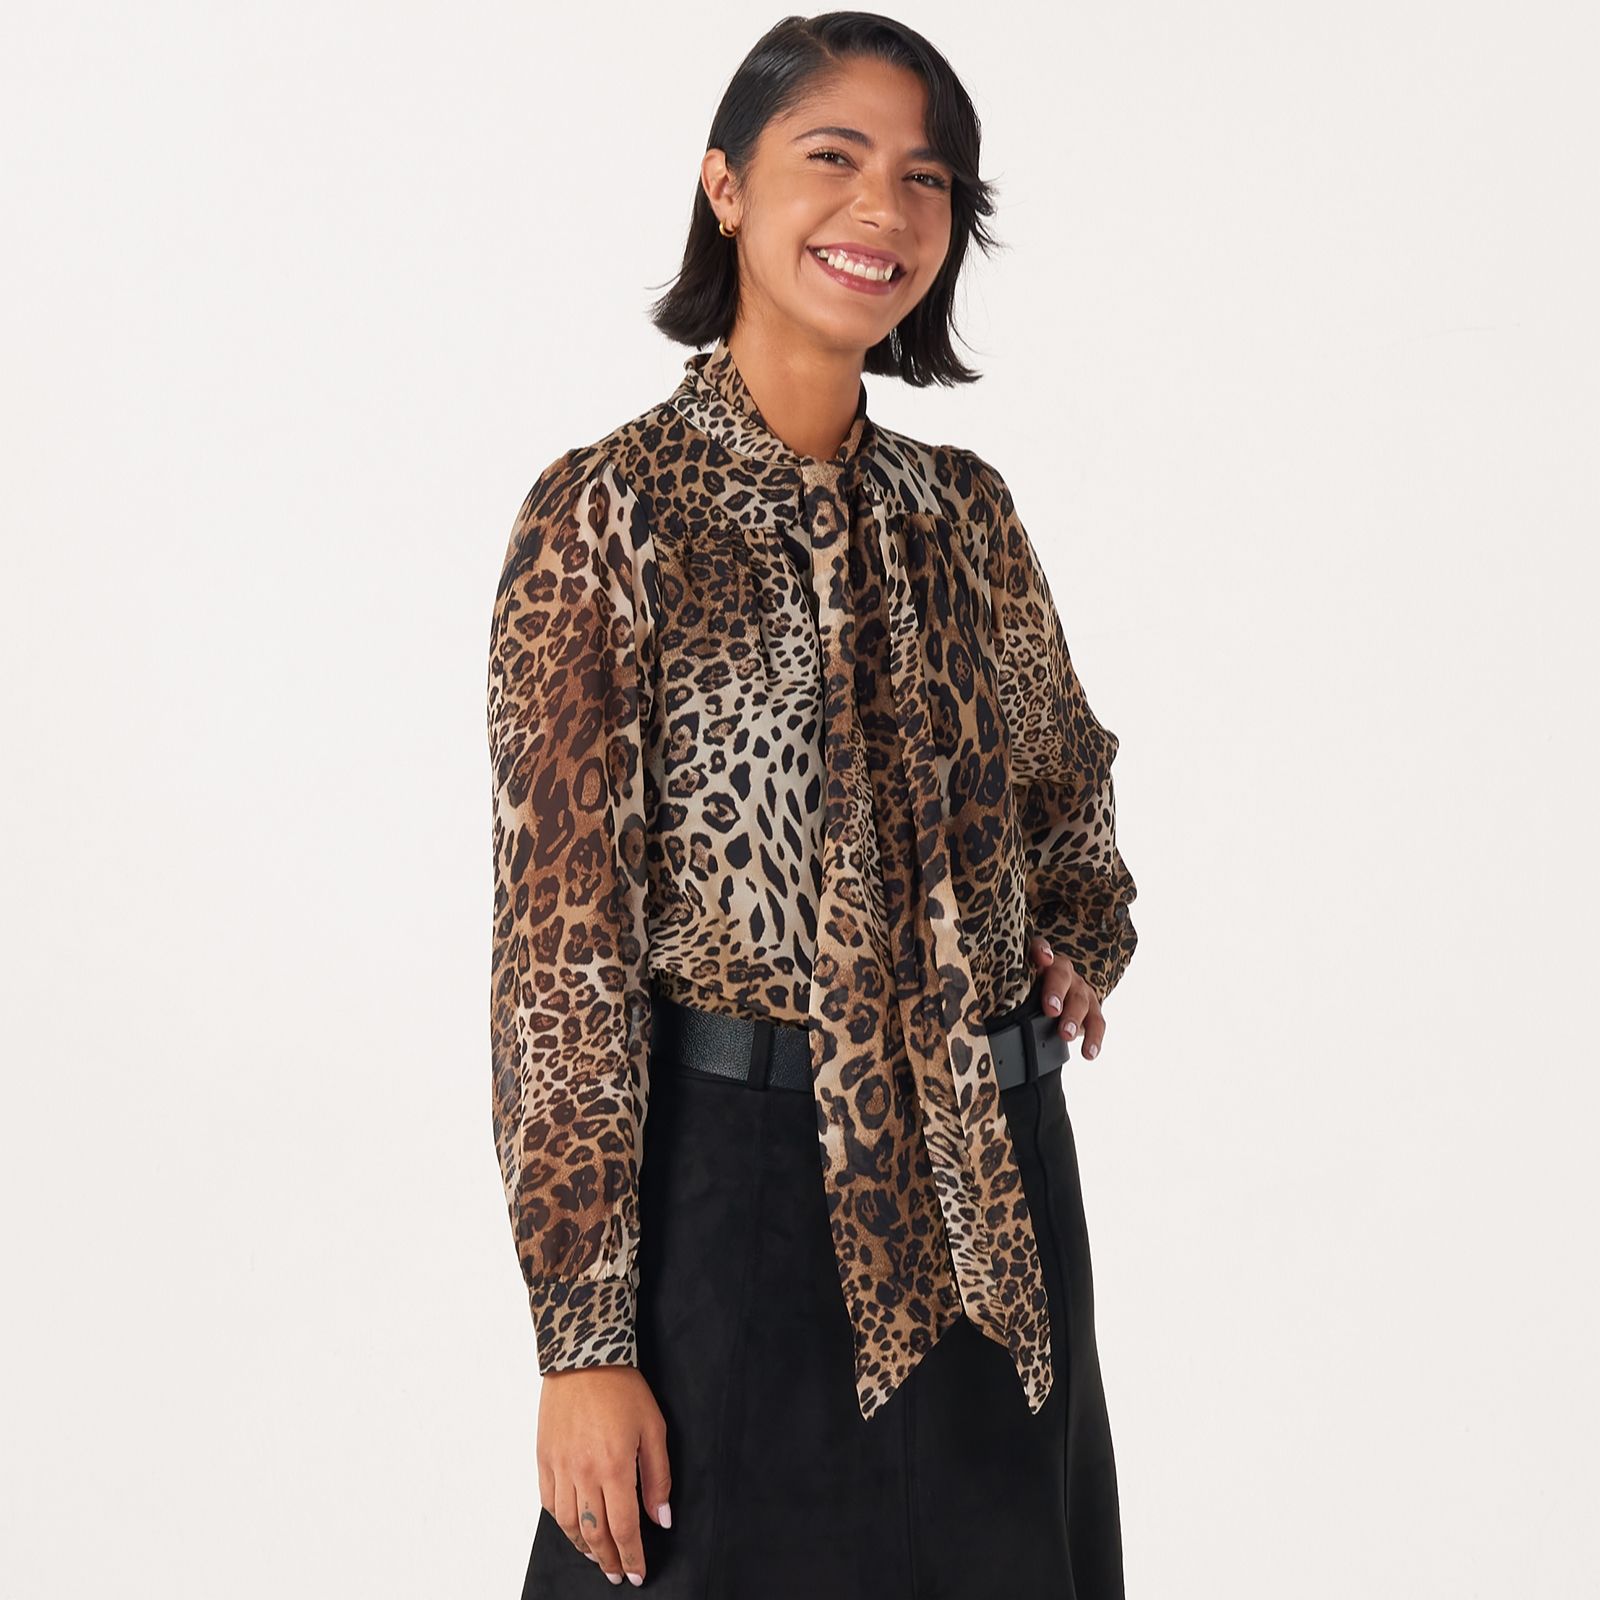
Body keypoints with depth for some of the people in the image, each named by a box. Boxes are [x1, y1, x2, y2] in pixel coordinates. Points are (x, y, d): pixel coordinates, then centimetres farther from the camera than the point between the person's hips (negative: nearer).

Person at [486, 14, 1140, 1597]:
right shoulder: (609, 512, -9)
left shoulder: (965, 510, 7)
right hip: (738, 1181, -5)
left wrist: (1080, 938, 3)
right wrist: (584, 1340, -15)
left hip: (997, 1178, 5)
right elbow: (561, 945, -12)